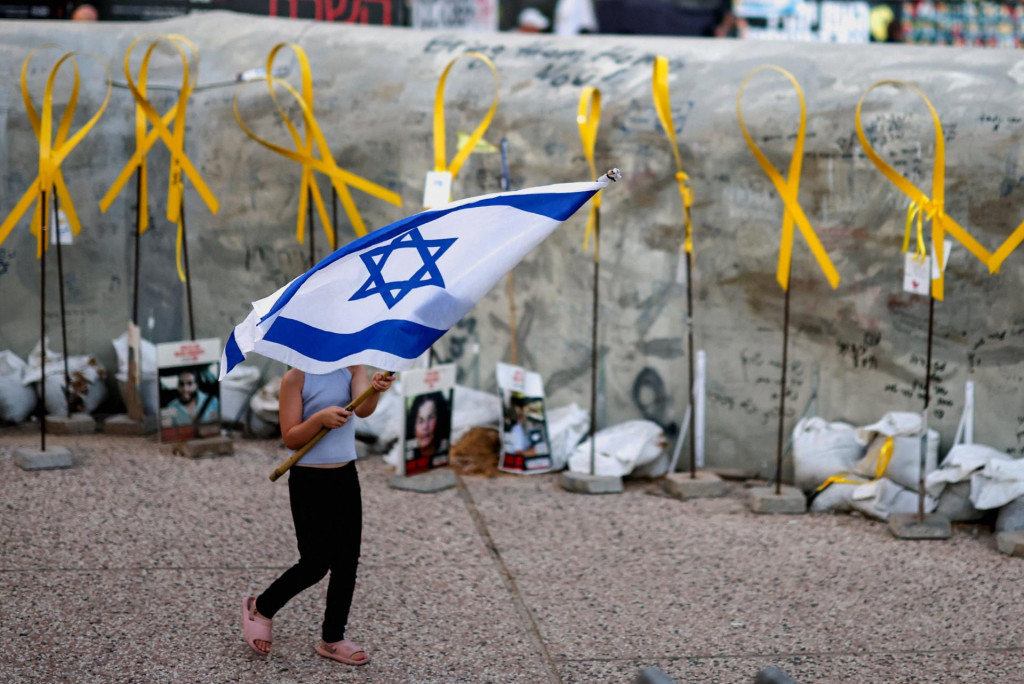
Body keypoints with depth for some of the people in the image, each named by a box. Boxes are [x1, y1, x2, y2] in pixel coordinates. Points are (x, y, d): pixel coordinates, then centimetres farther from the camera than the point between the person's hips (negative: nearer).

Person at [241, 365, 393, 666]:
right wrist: (319, 418, -30)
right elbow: (290, 439, -12)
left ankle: (332, 639, 21)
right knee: (315, 565, -2)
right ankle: (260, 609, 22)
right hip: (309, 481, -5)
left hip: (346, 477, 5)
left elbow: (363, 409, -17)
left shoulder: (352, 369, 2)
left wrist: (376, 389, -39)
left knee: (347, 562, 7)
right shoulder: (296, 378, -10)